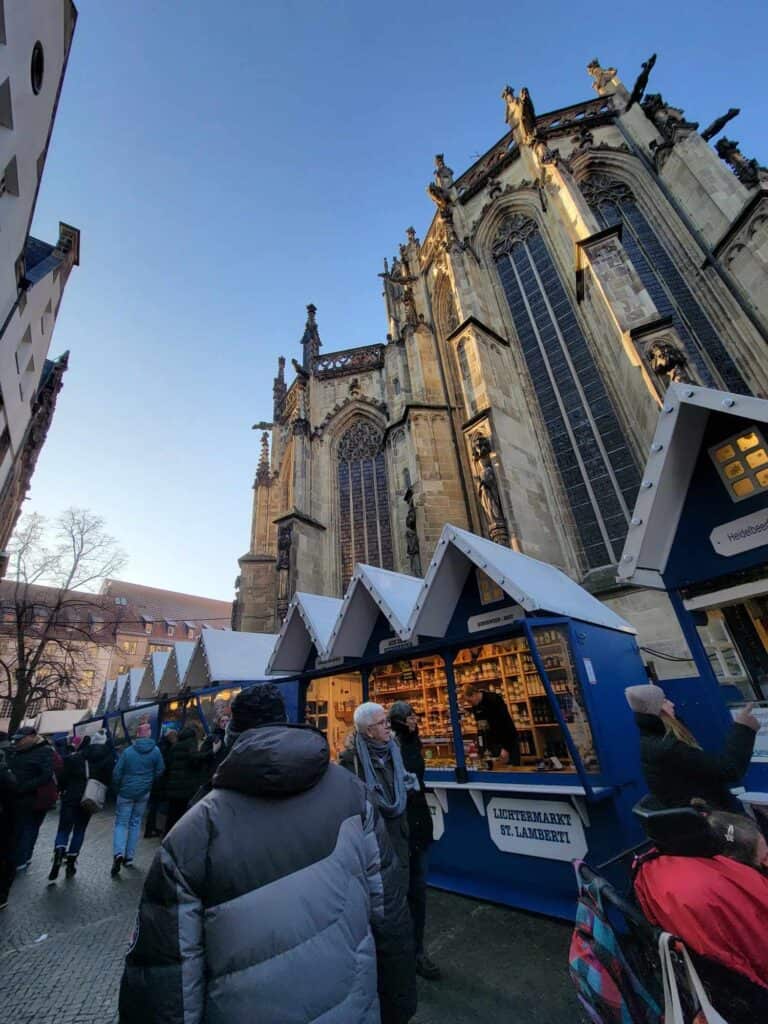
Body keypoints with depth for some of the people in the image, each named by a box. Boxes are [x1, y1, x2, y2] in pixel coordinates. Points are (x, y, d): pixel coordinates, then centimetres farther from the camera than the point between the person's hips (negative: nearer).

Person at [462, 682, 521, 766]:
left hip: (509, 740, -5)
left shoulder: (494, 699, -24)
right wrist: (485, 748, -2)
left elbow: (506, 723, -24)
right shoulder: (475, 707, -3)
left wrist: (506, 748, -25)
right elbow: (481, 728, 3)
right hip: (494, 742, 5)